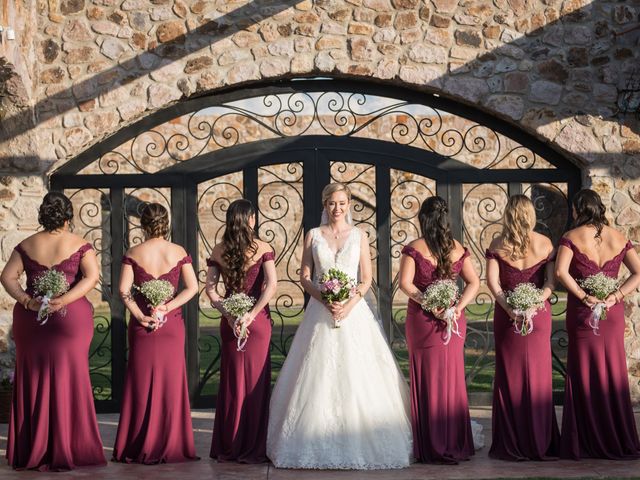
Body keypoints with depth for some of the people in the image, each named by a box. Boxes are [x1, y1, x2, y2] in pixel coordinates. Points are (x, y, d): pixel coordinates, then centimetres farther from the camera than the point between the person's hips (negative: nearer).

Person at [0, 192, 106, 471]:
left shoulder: (27, 245, 6)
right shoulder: (79, 245, -1)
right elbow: (93, 275, -14)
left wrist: (27, 301, -9)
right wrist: (64, 300, -18)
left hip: (31, 319, 2)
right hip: (70, 319, -2)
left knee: (33, 382, 8)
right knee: (68, 383, 4)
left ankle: (31, 451, 11)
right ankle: (64, 450, 6)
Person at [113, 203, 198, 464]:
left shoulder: (133, 254, -4)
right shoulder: (179, 252, -2)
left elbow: (124, 290, -11)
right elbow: (192, 287, -7)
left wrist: (140, 316, -8)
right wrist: (167, 307, -9)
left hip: (141, 326, 0)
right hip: (172, 325, 0)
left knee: (141, 383, 7)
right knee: (171, 383, 8)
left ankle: (138, 448, 11)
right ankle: (170, 446, 12)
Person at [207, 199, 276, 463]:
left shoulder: (218, 251, 3)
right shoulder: (262, 248, -6)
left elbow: (210, 288, -3)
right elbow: (271, 285, -16)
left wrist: (228, 314, -8)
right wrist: (252, 314, -15)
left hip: (229, 320, 3)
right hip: (258, 318, -3)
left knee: (231, 381, 12)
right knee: (256, 380, 5)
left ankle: (228, 448, 16)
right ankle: (252, 448, 7)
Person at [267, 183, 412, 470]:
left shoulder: (359, 236, 8)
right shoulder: (313, 235, 8)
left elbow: (367, 279, 4)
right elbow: (305, 277, 4)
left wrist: (350, 303, -12)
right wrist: (325, 300, -12)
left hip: (353, 311, 0)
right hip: (320, 312, 0)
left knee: (355, 375, -4)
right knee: (319, 376, -3)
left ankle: (358, 443, 3)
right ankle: (320, 444, 3)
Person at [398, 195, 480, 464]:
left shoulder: (414, 249, -8)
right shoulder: (458, 249, 3)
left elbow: (405, 283, -17)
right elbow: (473, 282, 2)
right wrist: (458, 307, -7)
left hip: (423, 319, -3)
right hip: (453, 321, 3)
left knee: (427, 380, 4)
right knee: (453, 379, 12)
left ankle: (433, 448, 7)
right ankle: (456, 445, 17)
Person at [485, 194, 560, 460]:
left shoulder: (498, 245, -3)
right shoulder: (544, 243, -2)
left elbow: (492, 281, -11)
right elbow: (550, 282, -9)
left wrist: (509, 308, -15)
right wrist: (534, 303, -15)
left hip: (506, 315, 0)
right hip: (539, 314, 0)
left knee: (508, 376, 6)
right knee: (538, 376, 8)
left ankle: (510, 445, 7)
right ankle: (539, 443, 11)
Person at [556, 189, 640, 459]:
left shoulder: (572, 237, -7)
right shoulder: (618, 238, 4)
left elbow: (560, 271, -22)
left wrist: (584, 296, -14)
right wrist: (615, 296, -8)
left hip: (582, 313, -3)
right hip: (612, 314, 3)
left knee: (585, 375, 6)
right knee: (613, 375, 11)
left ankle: (587, 443, 10)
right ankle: (617, 441, 16)